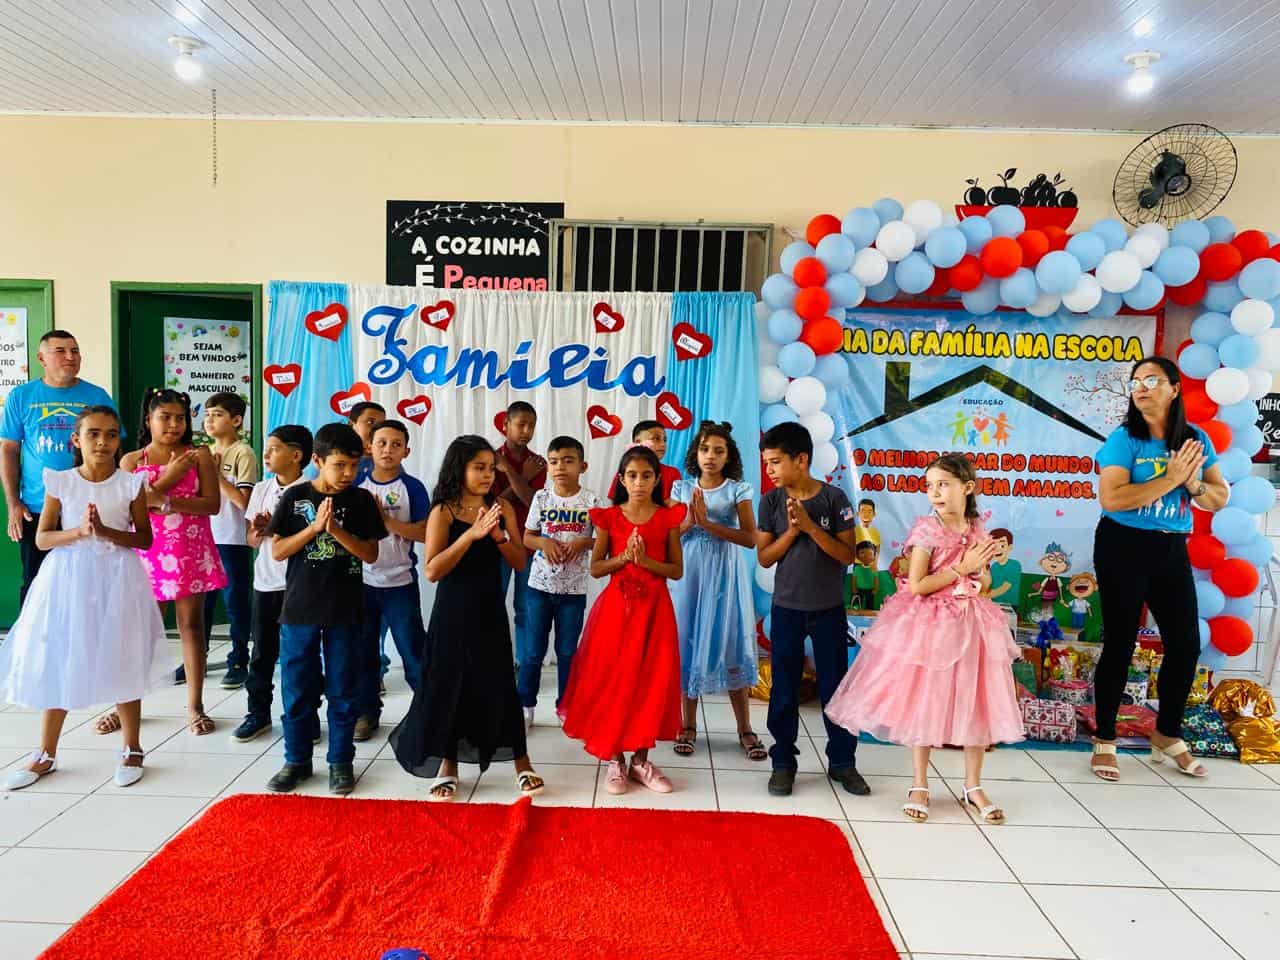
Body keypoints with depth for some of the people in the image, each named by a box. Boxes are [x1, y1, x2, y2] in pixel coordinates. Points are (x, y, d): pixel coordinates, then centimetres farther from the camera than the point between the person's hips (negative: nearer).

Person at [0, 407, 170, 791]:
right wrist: (79, 532, -17)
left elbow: (145, 539, -2)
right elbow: (42, 538, -1)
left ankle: (132, 750, 18)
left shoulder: (130, 483, -3)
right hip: (68, 579, 2)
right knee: (58, 666, 9)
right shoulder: (60, 482, -1)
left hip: (117, 580, -1)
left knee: (122, 664, 4)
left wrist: (107, 532, -17)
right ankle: (46, 754, 25)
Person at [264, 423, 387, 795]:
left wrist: (336, 529, -18)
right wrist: (314, 527, -16)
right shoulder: (294, 497, -1)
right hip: (299, 610, 1)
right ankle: (297, 760, 25)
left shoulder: (360, 500, -1)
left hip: (345, 612, 0)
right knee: (298, 690, 10)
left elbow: (370, 554, -5)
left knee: (343, 691, 8)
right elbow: (277, 551, -3)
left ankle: (341, 761, 21)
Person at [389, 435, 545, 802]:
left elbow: (519, 562, 0)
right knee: (449, 685, 6)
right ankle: (447, 767, 24)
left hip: (490, 610, 2)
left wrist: (498, 535, -18)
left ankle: (523, 766, 15)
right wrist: (471, 534, -26)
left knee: (499, 684, 3)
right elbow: (433, 571, -18)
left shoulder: (502, 508, 1)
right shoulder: (443, 511, -9)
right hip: (453, 611, -2)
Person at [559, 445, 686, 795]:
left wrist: (645, 560, -15)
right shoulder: (610, 517, 1)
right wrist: (624, 557, -14)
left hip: (654, 607, 0)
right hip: (617, 605, 0)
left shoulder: (667, 517, 1)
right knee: (614, 681, 1)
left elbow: (677, 570, 0)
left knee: (651, 681, 2)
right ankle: (615, 759, 15)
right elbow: (595, 568, 1)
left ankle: (641, 759, 16)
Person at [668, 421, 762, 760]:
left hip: (725, 574, -2)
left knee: (730, 644, 1)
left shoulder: (738, 490, 0)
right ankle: (688, 726, 17)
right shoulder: (682, 488, 6)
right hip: (688, 573, 2)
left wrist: (708, 523, -16)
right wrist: (689, 521, -15)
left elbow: (750, 538, -10)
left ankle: (745, 729, 12)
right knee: (688, 642, 4)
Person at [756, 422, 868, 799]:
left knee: (835, 684, 8)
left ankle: (842, 761, 22)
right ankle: (783, 761, 19)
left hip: (829, 609, -1)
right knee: (784, 687, 6)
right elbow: (764, 558, -3)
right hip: (786, 608, 1)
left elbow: (848, 555, -10)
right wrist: (791, 530, -18)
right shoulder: (771, 501, -4)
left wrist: (811, 526, -20)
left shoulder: (834, 498, -9)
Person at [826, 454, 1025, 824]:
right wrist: (961, 568, -18)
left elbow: (985, 584, 14)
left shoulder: (978, 532, 4)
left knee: (975, 705, 10)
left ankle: (973, 786, 26)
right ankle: (919, 785, 19)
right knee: (923, 704, 5)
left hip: (970, 624, 5)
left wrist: (979, 569, -8)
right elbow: (916, 585, -18)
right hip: (928, 625, -5)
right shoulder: (927, 530, -12)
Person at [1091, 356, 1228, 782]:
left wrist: (1192, 482, -13)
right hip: (1123, 548, -5)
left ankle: (1167, 735, 30)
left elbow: (1220, 498, 7)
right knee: (1120, 644, 1)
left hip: (1172, 550, 5)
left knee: (1186, 643, 10)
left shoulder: (1195, 439, 5)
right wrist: (1170, 479, -20)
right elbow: (1110, 498, -21)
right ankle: (1104, 742, 14)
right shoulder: (1124, 438, -10)